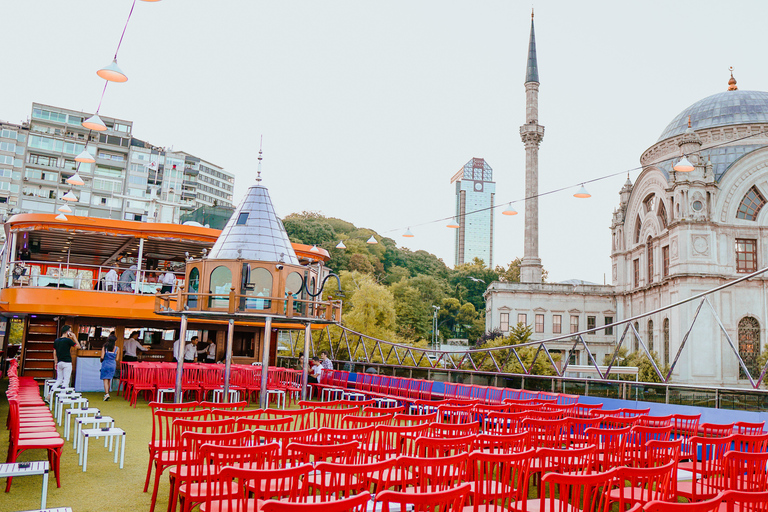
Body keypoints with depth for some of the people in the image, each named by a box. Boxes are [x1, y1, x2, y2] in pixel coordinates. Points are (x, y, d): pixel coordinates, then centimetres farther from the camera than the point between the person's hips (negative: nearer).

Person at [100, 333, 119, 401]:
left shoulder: (104, 347, -6)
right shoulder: (116, 348, -3)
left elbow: (102, 357, -9)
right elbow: (116, 359, 0)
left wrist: (101, 361, 13)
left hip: (105, 364, -2)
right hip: (113, 365, 2)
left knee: (105, 380, -1)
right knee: (109, 380, 15)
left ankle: (106, 393, -16)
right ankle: (107, 393, 22)